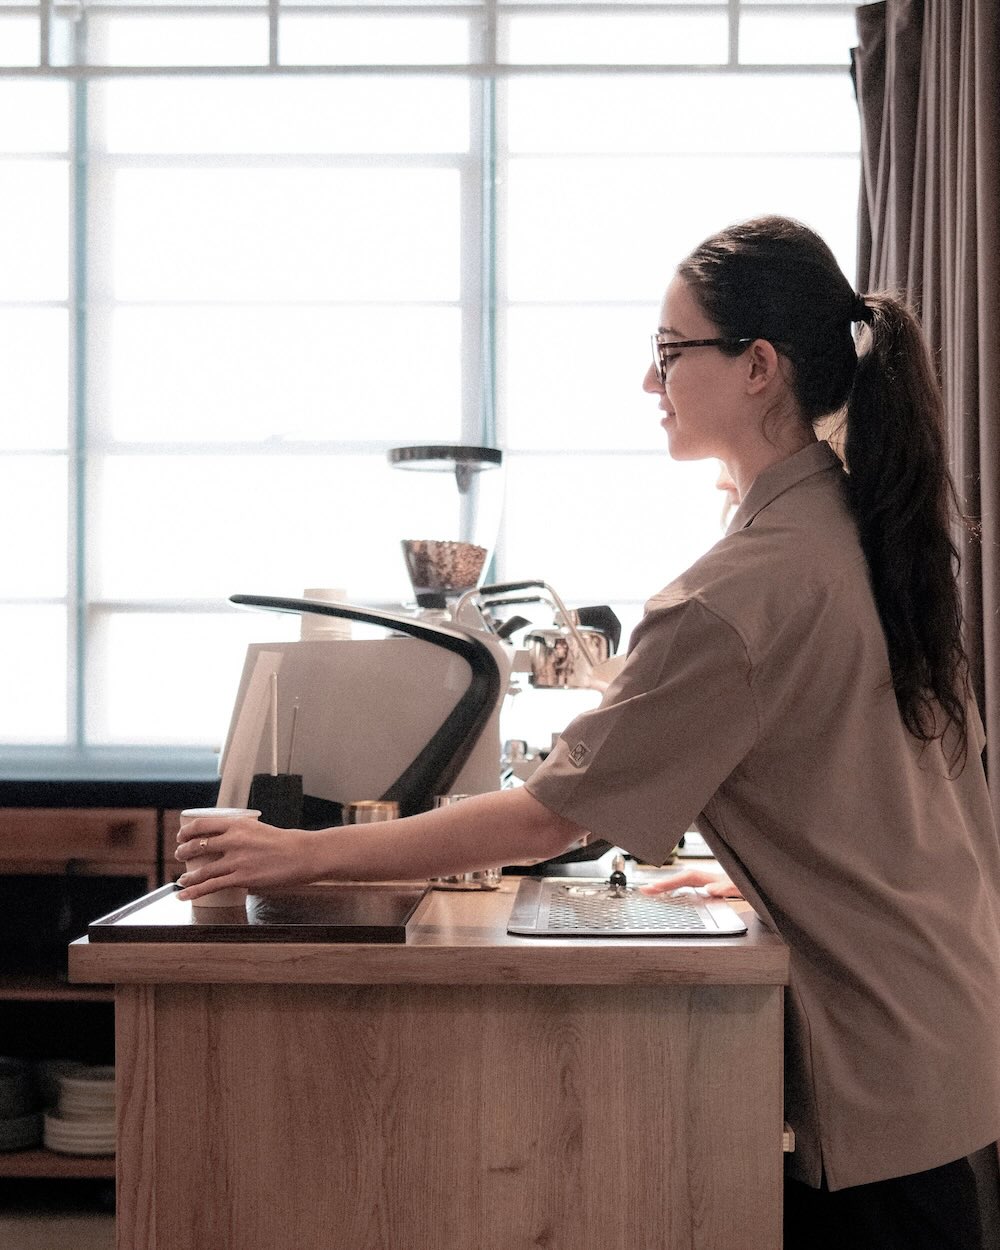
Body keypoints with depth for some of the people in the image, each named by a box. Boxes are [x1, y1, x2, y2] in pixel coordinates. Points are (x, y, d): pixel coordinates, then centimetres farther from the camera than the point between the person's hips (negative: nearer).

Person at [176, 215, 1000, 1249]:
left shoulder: (746, 589, -23)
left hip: (884, 1048, -9)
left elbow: (546, 818, -20)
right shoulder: (872, 524, 5)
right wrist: (760, 872, 19)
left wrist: (310, 853, -14)